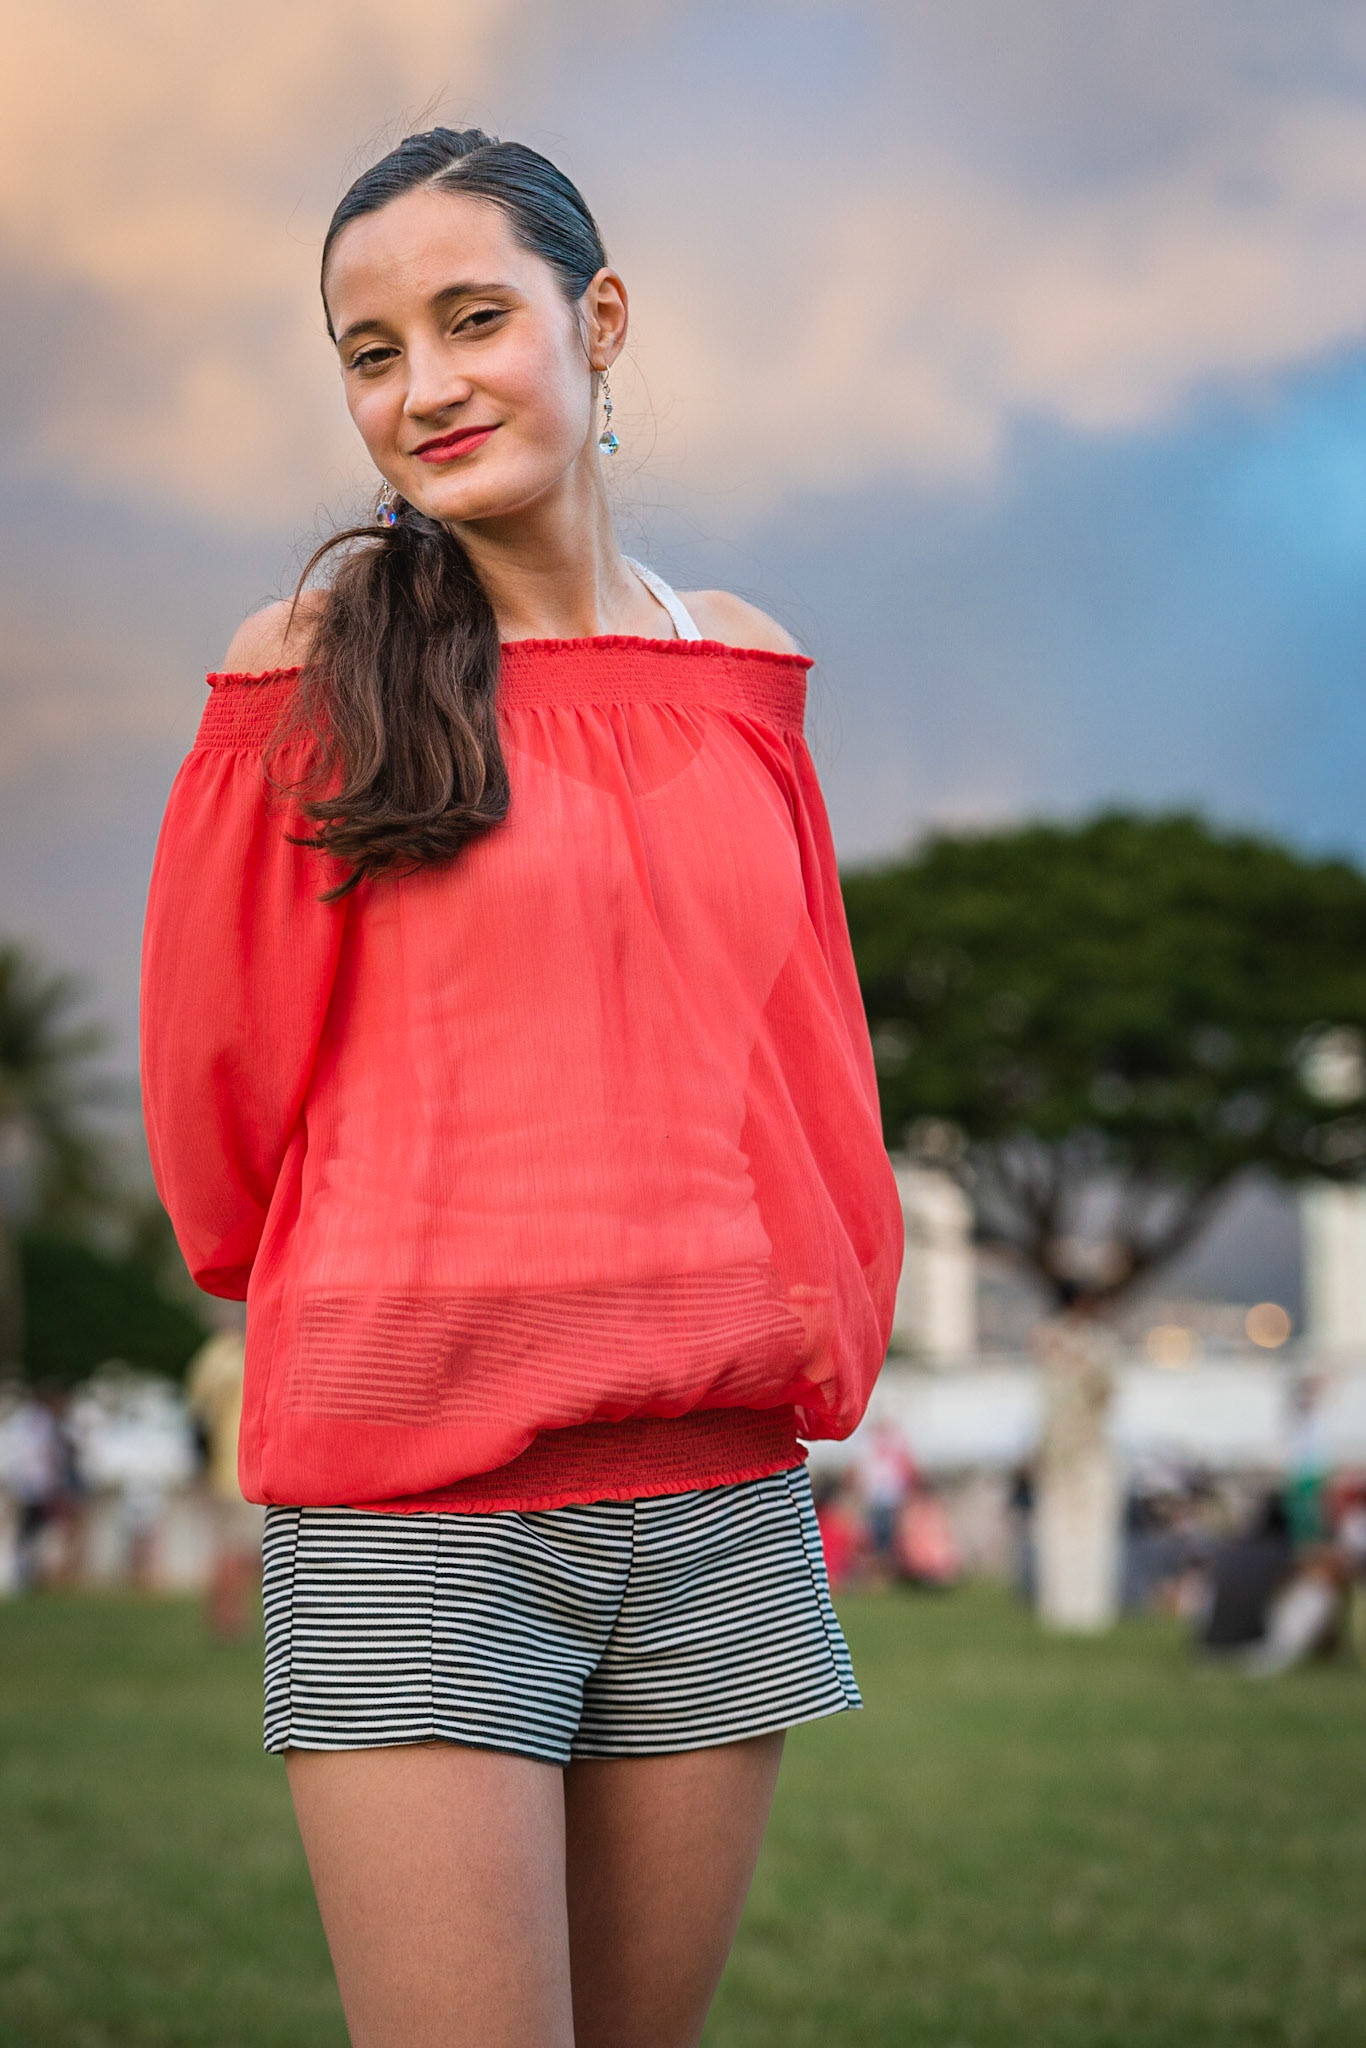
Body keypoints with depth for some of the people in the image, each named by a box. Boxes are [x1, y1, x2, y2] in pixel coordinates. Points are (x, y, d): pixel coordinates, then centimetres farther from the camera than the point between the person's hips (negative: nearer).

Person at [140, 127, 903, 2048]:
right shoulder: (314, 670, -3)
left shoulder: (741, 674, 9)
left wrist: (802, 1338, 11)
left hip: (722, 1489, 4)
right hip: (409, 1517, -4)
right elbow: (219, 1074, 3)